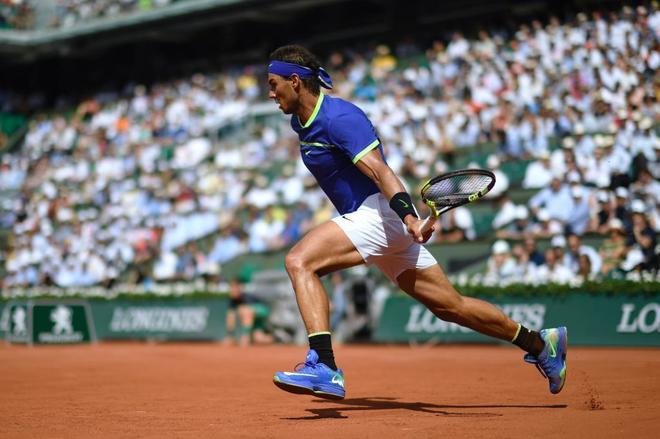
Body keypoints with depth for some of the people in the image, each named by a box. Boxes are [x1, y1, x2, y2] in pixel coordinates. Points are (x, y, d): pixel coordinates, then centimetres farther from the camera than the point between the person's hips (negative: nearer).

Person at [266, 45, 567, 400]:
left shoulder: (338, 117, -17)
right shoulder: (301, 121, 12)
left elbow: (378, 170, -28)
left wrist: (408, 216, -41)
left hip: (380, 211, -10)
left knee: (299, 261, -24)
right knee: (450, 306, 13)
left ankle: (324, 368, -35)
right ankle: (540, 344, 24)